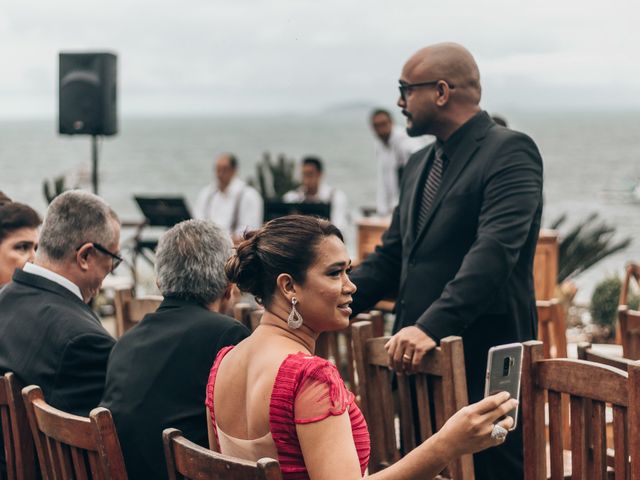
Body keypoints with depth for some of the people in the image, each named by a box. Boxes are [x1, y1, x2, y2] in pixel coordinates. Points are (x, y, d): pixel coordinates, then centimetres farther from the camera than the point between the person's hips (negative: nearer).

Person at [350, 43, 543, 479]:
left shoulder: (510, 152, -10)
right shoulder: (420, 164, 17)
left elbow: (494, 252, -24)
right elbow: (391, 257, 18)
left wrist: (431, 327, -33)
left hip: (484, 365, -8)